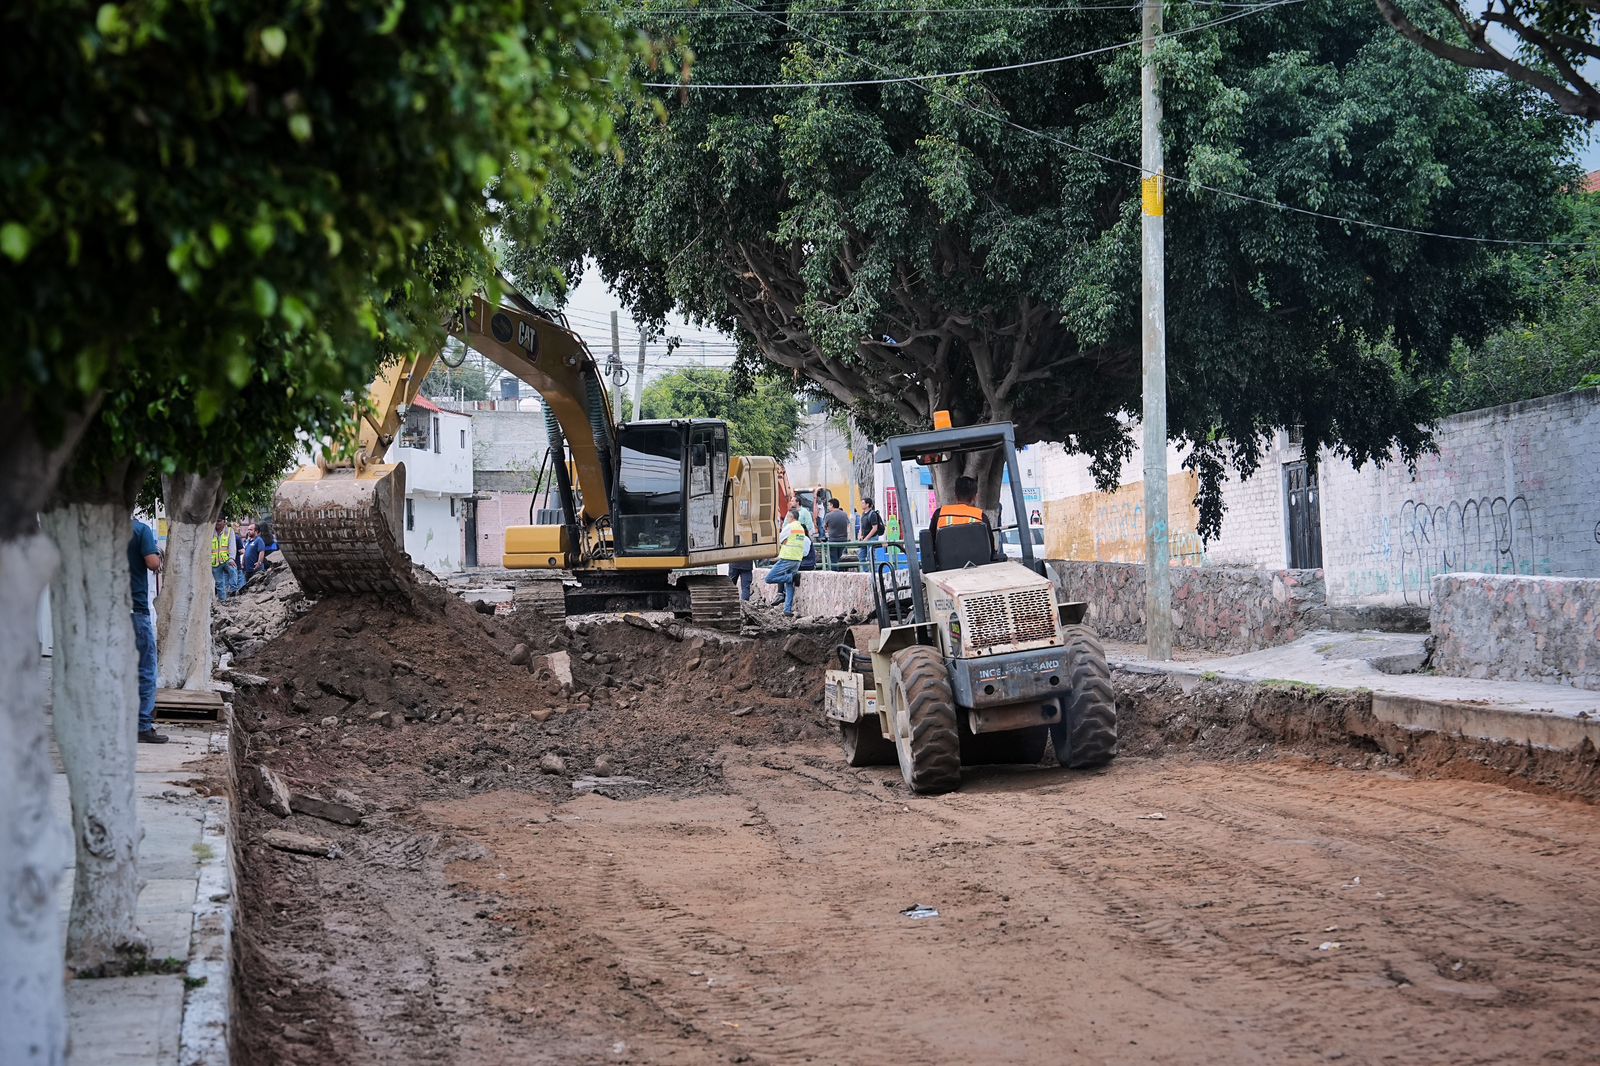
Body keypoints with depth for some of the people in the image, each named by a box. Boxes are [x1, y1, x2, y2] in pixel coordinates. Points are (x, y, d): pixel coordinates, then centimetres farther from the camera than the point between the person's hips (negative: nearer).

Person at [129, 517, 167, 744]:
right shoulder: (141, 530, -8)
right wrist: (158, 555, 3)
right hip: (136, 608, -5)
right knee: (145, 669, 1)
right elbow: (153, 563, -18)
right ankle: (143, 726, -2)